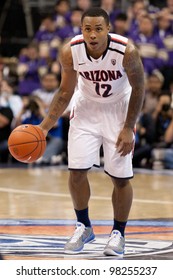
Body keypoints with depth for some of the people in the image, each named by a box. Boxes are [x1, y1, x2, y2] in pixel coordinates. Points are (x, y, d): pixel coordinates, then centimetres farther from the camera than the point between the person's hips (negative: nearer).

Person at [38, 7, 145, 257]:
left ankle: (118, 234, 17)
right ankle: (83, 228, 19)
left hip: (118, 110, -2)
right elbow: (65, 91, -5)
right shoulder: (71, 52, -21)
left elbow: (138, 89, -13)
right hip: (86, 108, 2)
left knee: (121, 178, -3)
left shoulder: (126, 52, -29)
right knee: (77, 171, -4)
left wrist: (128, 129, -15)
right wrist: (45, 126, -11)